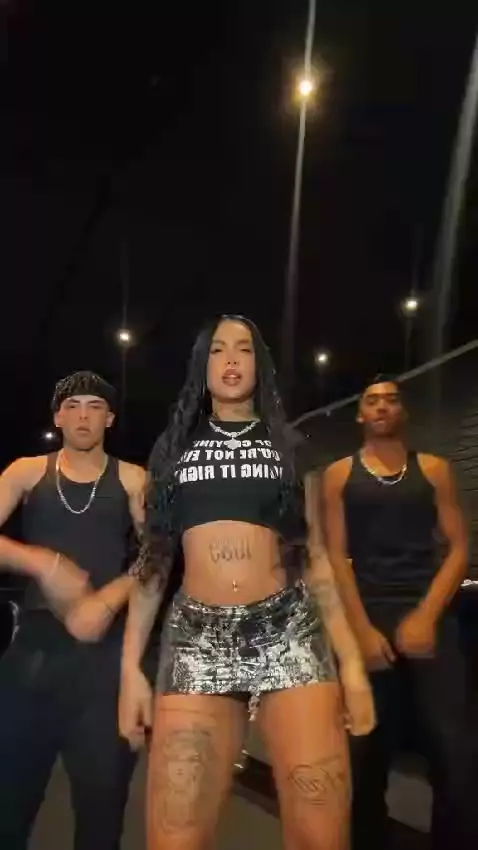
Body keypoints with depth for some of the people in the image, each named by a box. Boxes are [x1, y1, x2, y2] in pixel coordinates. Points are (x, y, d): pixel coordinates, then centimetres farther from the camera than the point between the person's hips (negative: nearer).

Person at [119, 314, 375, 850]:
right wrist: (131, 666, 5)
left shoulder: (289, 445, 14)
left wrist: (351, 661, 1)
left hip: (289, 631, 0)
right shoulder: (174, 447, 15)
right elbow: (152, 559, 12)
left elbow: (317, 557, 10)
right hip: (197, 638, 1)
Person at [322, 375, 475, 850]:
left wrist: (427, 615, -9)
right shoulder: (339, 475, 8)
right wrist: (362, 629, -9)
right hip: (368, 620, 0)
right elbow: (335, 556, 2)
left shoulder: (433, 470, 11)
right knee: (368, 753, 5)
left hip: (429, 618, 1)